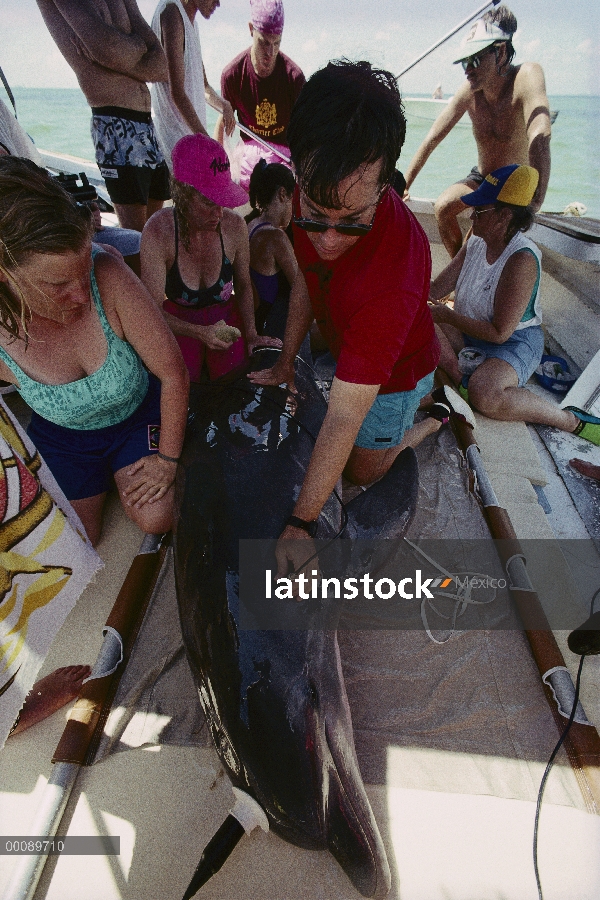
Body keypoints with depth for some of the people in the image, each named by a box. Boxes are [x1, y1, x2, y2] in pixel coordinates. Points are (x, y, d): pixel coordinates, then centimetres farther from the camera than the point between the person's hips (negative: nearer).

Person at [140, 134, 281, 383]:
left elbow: (243, 286, 2)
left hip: (226, 317, 2)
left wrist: (251, 333, -10)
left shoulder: (234, 226, -12)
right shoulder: (158, 232, -20)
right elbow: (153, 310, -20)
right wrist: (200, 332, -33)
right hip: (178, 323, -2)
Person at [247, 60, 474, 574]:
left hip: (394, 373, -6)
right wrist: (286, 363, 1)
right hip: (344, 349, 7)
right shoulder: (314, 197, -22)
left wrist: (300, 523, -35)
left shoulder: (391, 277, -45)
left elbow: (344, 419, -42)